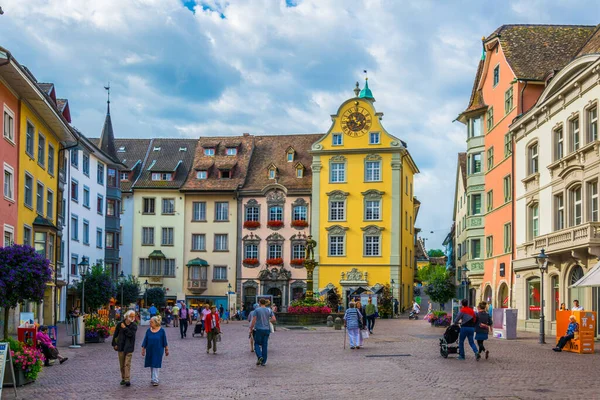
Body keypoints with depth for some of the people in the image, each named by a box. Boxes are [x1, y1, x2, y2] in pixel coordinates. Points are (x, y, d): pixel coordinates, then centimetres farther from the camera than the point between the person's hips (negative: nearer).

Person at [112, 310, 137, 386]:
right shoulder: (120, 324, 0)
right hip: (121, 346, 2)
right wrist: (114, 344, 5)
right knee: (122, 364, 9)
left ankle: (127, 379, -12)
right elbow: (115, 335, 7)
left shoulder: (134, 326, -2)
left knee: (127, 364, -10)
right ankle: (123, 378, 20)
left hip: (129, 347, -2)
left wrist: (125, 328, -16)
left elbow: (131, 334, -17)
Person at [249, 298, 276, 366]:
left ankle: (259, 356, -14)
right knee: (265, 345, 7)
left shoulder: (257, 310, -6)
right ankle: (263, 361, 8)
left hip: (258, 329, -3)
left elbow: (253, 320, -10)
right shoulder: (269, 310, 3)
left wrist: (251, 329, -2)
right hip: (266, 329, 3)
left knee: (257, 344, 10)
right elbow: (274, 319, -4)